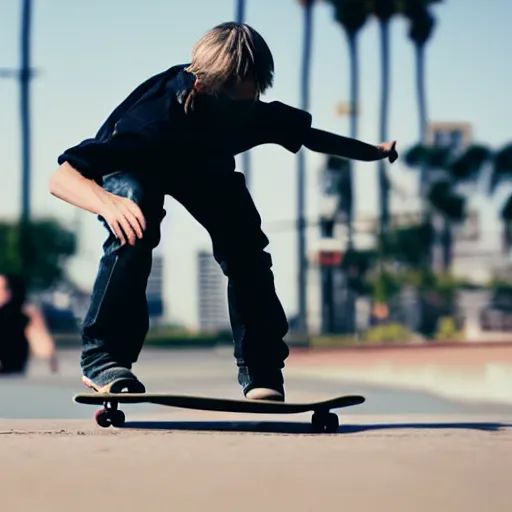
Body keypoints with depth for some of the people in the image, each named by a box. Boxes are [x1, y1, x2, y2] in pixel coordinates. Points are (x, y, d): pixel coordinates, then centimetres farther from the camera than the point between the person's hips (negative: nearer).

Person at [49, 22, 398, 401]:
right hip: (131, 168, -5)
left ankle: (261, 371, 2)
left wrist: (373, 152, 1)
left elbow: (309, 135, -6)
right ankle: (103, 356, -23)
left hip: (205, 164, 5)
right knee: (134, 225, -36)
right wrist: (106, 202, -67)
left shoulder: (252, 112, -31)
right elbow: (61, 177, -48)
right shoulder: (154, 114, -45)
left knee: (246, 248, -14)